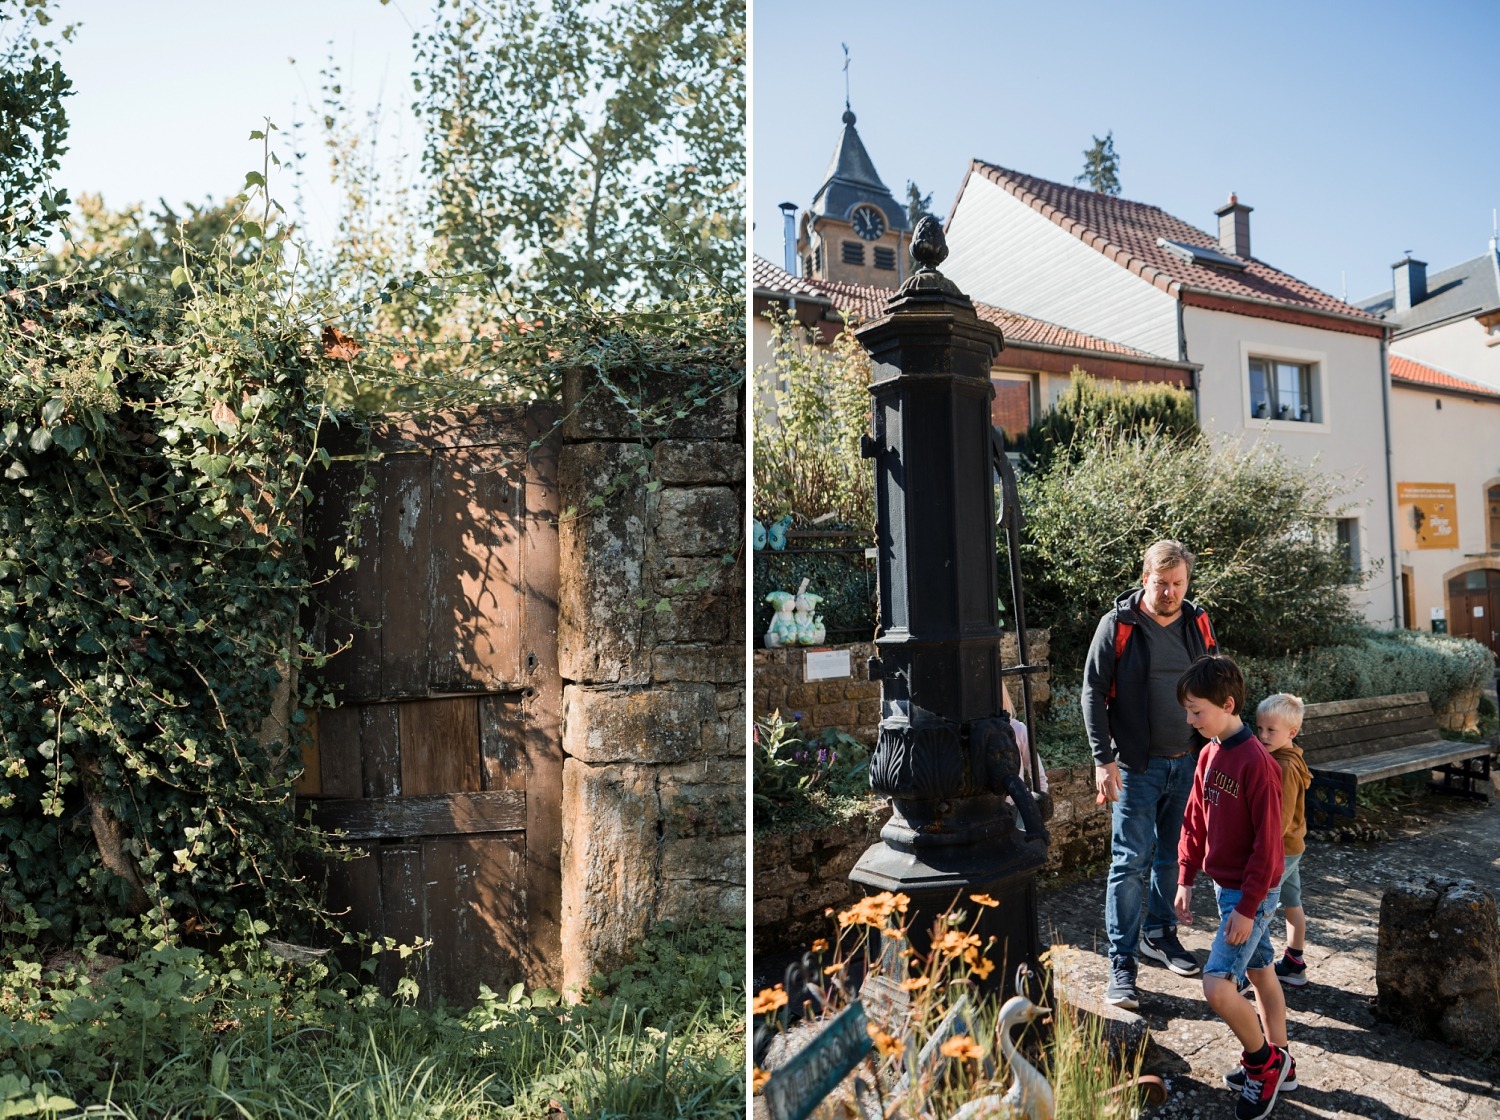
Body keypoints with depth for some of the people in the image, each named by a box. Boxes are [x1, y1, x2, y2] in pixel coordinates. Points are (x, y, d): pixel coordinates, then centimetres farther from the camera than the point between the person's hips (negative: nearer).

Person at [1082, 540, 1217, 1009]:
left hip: (1187, 763, 5)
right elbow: (1093, 693, -9)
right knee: (1130, 861, -3)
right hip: (1136, 765, -5)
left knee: (1174, 856, 16)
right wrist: (1104, 760, -14)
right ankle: (1121, 962, 5)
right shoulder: (1117, 625, -10)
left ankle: (1159, 934, 35)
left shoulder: (1198, 624, 5)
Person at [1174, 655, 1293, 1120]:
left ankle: (1263, 1060, 12)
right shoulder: (1209, 754, 4)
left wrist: (1247, 907, -19)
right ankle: (1279, 1065, 35)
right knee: (1261, 973, 20)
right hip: (1225, 886, 8)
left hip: (1252, 893, -8)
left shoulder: (1256, 761, -23)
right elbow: (1195, 821, 11)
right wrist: (1186, 880, 9)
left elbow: (1267, 842, -22)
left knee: (1217, 986, -12)